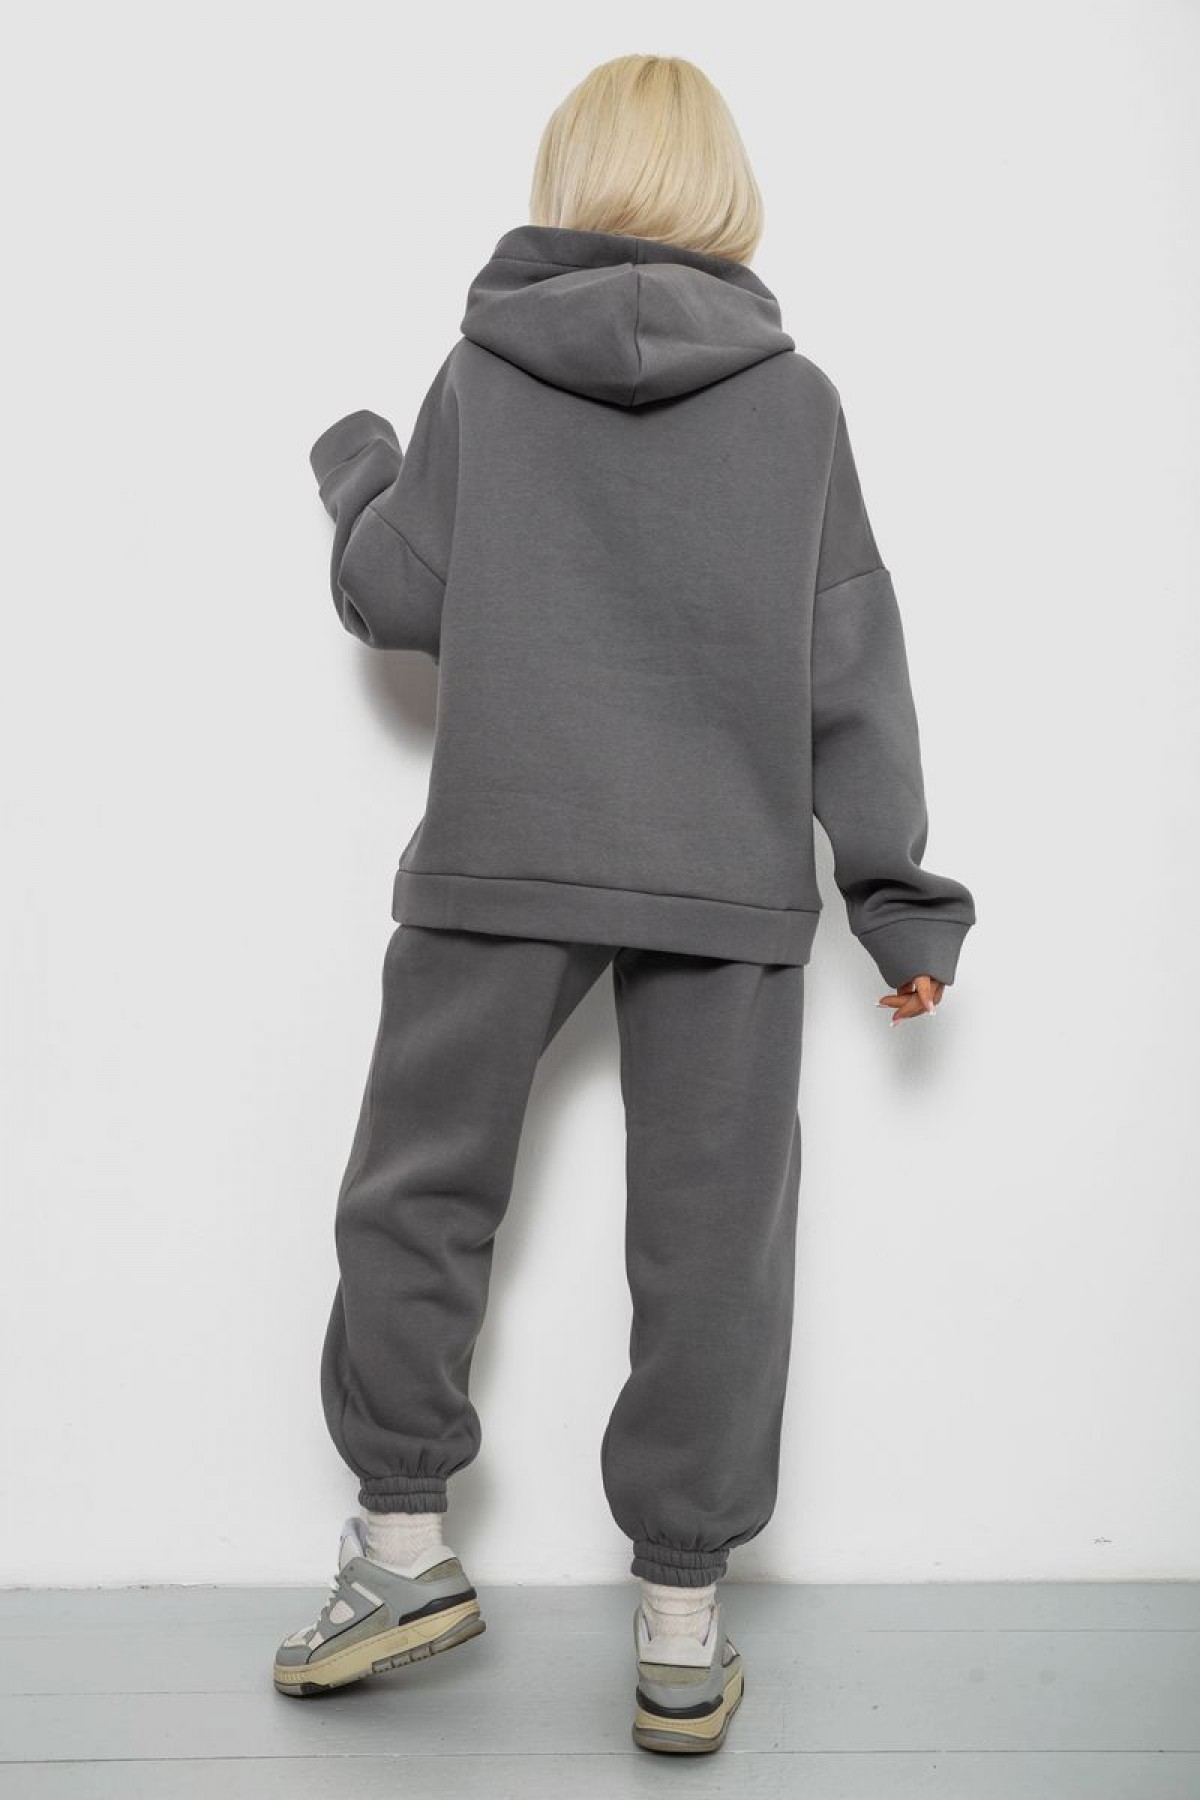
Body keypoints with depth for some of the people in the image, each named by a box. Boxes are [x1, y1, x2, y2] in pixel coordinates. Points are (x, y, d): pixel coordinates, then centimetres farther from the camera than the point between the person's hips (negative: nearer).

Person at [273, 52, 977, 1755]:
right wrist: (898, 890, 6)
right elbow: (851, 662, 3)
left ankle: (404, 1547, 20)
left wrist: (352, 467, 26)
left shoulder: (483, 374, 3)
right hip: (730, 870, 1)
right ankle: (682, 1628, 12)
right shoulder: (796, 398, 4)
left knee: (420, 1191, 15)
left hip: (501, 854, 0)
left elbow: (394, 598, 6)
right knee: (710, 1244, 6)